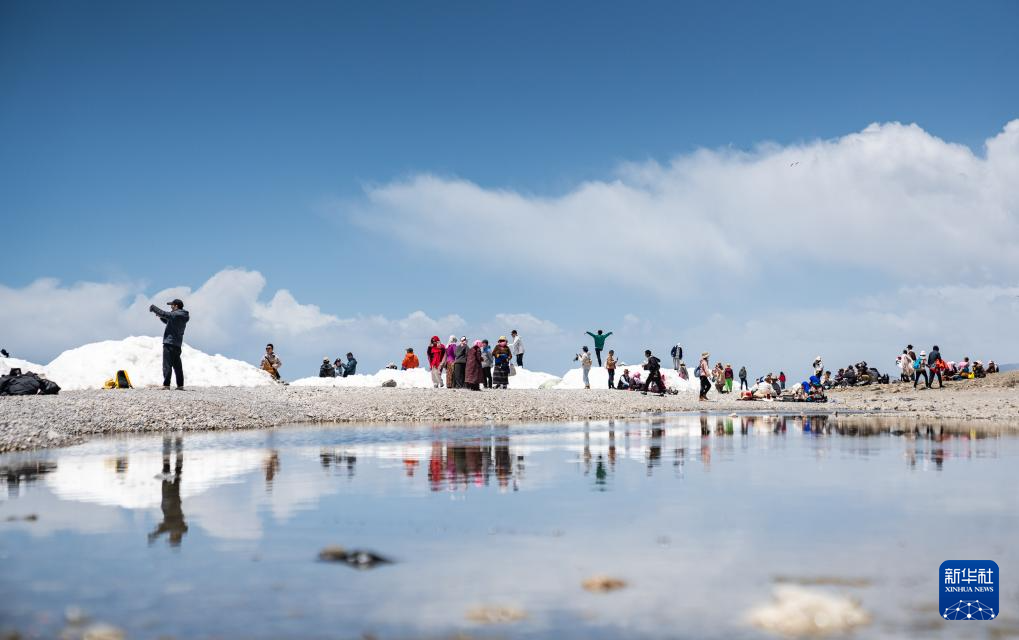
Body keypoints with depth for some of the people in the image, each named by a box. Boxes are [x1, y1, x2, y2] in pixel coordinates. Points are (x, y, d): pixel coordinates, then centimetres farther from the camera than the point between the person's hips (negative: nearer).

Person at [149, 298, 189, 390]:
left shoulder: (176, 315, -13)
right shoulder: (182, 316, 16)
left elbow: (163, 314, -13)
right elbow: (167, 321, 24)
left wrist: (153, 308, 2)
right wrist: (159, 315, 12)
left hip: (170, 343, -9)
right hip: (177, 344, 9)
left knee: (167, 365, -8)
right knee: (177, 365, 12)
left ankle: (166, 385, -11)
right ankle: (180, 385, 12)